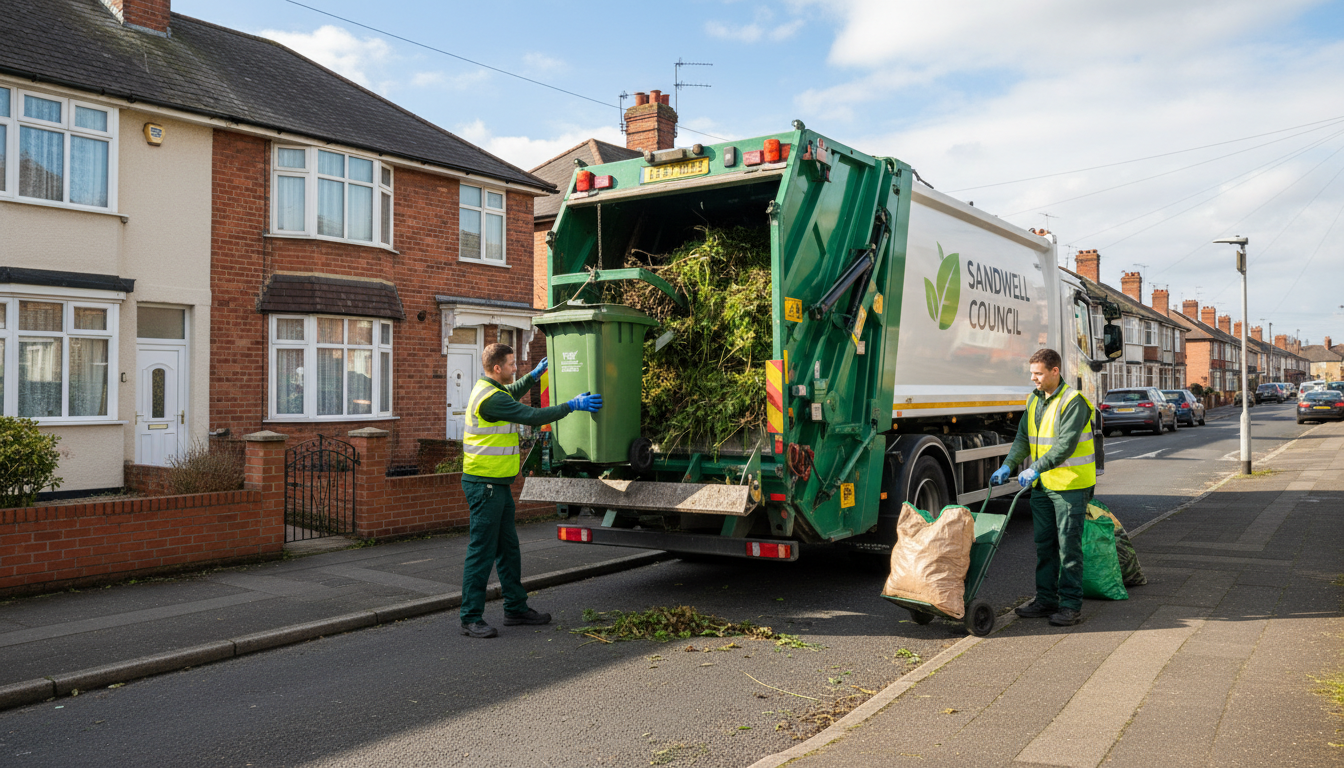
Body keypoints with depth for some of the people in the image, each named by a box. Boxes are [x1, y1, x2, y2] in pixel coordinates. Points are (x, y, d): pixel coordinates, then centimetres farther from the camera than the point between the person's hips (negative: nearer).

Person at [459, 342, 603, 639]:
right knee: (482, 551, -5)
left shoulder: (490, 389, 13)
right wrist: (572, 405, -14)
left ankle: (516, 608, 24)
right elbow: (532, 416, -21)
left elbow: (511, 394, 37)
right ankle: (471, 618, 2)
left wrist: (534, 375, 38)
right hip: (485, 484, -11)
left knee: (508, 549, 15)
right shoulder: (490, 398, -20)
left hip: (498, 484, 11)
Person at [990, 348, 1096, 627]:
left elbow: (1066, 443, -21)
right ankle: (1046, 599, 21)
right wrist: (1008, 465, -4)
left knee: (1068, 546, -2)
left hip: (1070, 485, -7)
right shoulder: (1034, 400, 12)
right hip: (1041, 486, 8)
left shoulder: (1073, 401, -13)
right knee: (1044, 544, 12)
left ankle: (1071, 604, 6)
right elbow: (1023, 437, 11)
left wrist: (1036, 468, -28)